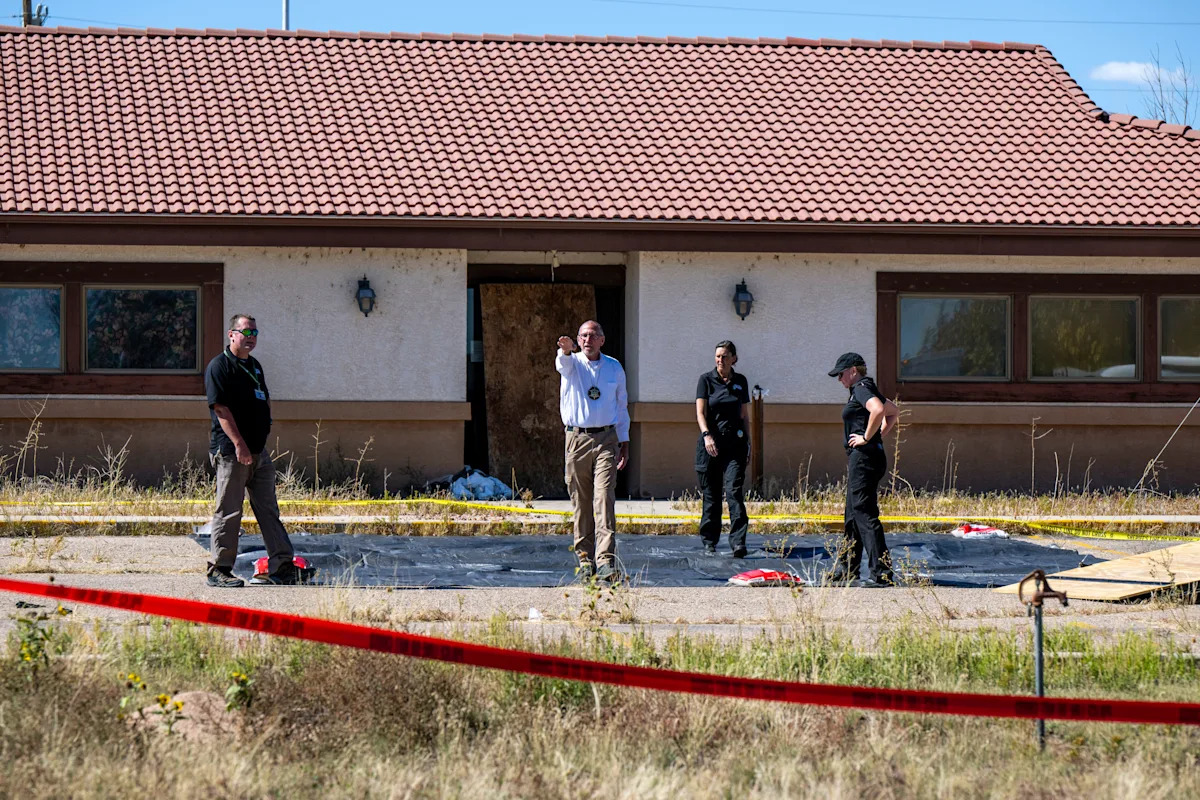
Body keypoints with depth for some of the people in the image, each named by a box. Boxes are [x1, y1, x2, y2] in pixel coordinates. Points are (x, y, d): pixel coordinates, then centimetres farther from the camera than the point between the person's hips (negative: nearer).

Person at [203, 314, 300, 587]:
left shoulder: (255, 366, 18)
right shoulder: (219, 367, -9)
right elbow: (220, 407, -17)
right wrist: (238, 443, -23)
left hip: (259, 450, 8)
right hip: (230, 451, -8)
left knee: (268, 510, 7)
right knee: (228, 511, -5)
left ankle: (283, 567, 8)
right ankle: (219, 570, 2)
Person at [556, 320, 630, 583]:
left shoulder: (614, 367, 11)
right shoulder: (572, 362, 4)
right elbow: (563, 363, -22)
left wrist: (624, 443, 16)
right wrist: (566, 350, -46)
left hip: (606, 439, 0)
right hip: (577, 439, 0)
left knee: (604, 497, -12)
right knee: (580, 501, 2)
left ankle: (606, 561, -20)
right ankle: (585, 557, 12)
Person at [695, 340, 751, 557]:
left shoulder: (740, 382, 10)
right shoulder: (706, 380, 2)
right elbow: (700, 412, -7)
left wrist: (748, 442, 12)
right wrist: (707, 435, -23)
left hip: (735, 443, 1)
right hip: (711, 442, -1)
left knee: (734, 490, -11)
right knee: (711, 494, 3)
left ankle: (738, 542, -18)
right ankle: (709, 542, 13)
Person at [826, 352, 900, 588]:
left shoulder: (861, 388, -11)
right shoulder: (865, 389, 19)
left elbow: (878, 410, -31)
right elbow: (893, 411, 32)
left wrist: (867, 438, -20)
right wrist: (879, 436, 21)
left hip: (864, 456, -11)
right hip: (860, 459, 11)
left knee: (865, 515, -13)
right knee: (853, 516, 17)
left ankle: (882, 574, -16)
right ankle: (845, 571, 25)